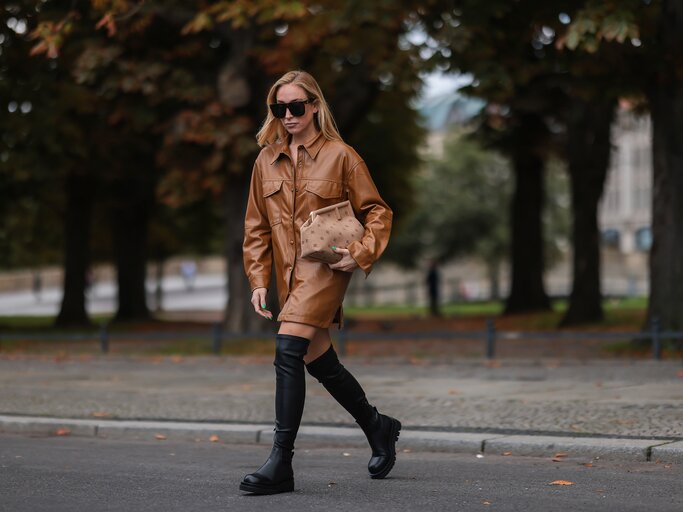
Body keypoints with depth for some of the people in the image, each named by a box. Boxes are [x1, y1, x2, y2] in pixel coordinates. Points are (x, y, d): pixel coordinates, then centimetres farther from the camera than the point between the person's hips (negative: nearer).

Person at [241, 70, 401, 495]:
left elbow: (377, 212, 2)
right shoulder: (266, 161, 10)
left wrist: (361, 253, -13)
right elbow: (256, 226, 14)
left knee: (288, 351, -21)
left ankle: (281, 463, -20)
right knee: (319, 361, 14)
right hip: (288, 274, 6)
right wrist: (258, 279, 6)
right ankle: (378, 427, 37)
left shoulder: (340, 156, -4)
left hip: (325, 268, -6)